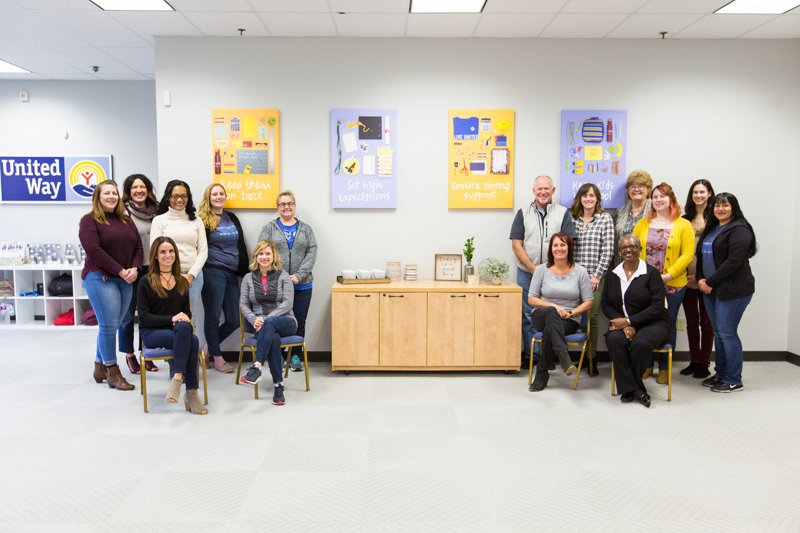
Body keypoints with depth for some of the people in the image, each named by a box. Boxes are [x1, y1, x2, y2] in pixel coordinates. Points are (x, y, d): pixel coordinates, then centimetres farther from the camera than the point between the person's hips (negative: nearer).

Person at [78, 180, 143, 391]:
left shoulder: (126, 221, 17)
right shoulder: (89, 220, -2)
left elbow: (138, 247, 11)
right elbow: (93, 250, -13)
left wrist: (134, 269, -8)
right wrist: (120, 271, -16)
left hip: (126, 280, 6)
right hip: (100, 278, -5)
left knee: (110, 325, 9)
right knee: (109, 324, -7)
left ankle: (100, 367, 21)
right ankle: (113, 372, 2)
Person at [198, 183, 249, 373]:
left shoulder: (232, 218, 16)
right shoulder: (203, 220, -1)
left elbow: (241, 247, 17)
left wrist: (246, 272, 14)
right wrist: (199, 273, -10)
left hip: (232, 274, 6)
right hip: (212, 273, -6)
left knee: (234, 320, 5)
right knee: (212, 316, 1)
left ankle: (208, 348, 26)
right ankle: (217, 357, 15)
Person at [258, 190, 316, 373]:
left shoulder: (305, 229, 12)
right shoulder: (269, 228, 7)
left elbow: (312, 253, 2)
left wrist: (298, 275, -12)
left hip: (302, 285, 2)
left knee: (299, 321, 4)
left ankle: (295, 356, 16)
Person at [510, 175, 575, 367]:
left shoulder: (563, 213, 4)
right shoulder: (523, 213, 6)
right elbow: (516, 245, 0)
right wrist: (534, 268, -8)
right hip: (527, 273, 1)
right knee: (528, 315, 4)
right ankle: (529, 354, 14)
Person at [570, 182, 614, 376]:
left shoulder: (605, 219, 4)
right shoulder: (572, 219, 11)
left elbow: (608, 250, -1)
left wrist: (597, 275, -7)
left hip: (595, 277, -2)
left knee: (592, 316, -2)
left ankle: (592, 358, 8)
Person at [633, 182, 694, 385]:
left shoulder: (683, 225, -2)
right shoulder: (643, 223, 5)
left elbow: (687, 255, -8)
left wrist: (668, 275, -17)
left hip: (673, 284, -2)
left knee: (668, 325, 8)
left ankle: (664, 368, 21)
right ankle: (646, 364, 23)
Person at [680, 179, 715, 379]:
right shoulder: (685, 220, 10)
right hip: (686, 278, 4)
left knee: (706, 321, 5)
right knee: (691, 321, 11)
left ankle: (704, 363, 13)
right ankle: (694, 361, 21)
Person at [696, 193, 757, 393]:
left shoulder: (739, 230, -10)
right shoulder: (711, 228, 16)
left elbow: (734, 261, -19)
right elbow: (702, 256, 18)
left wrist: (711, 282, -15)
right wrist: (701, 279, 1)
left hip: (732, 290, -8)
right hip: (711, 289, 8)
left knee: (727, 333, -4)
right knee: (718, 333, 12)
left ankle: (734, 381, 7)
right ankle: (721, 374, 23)